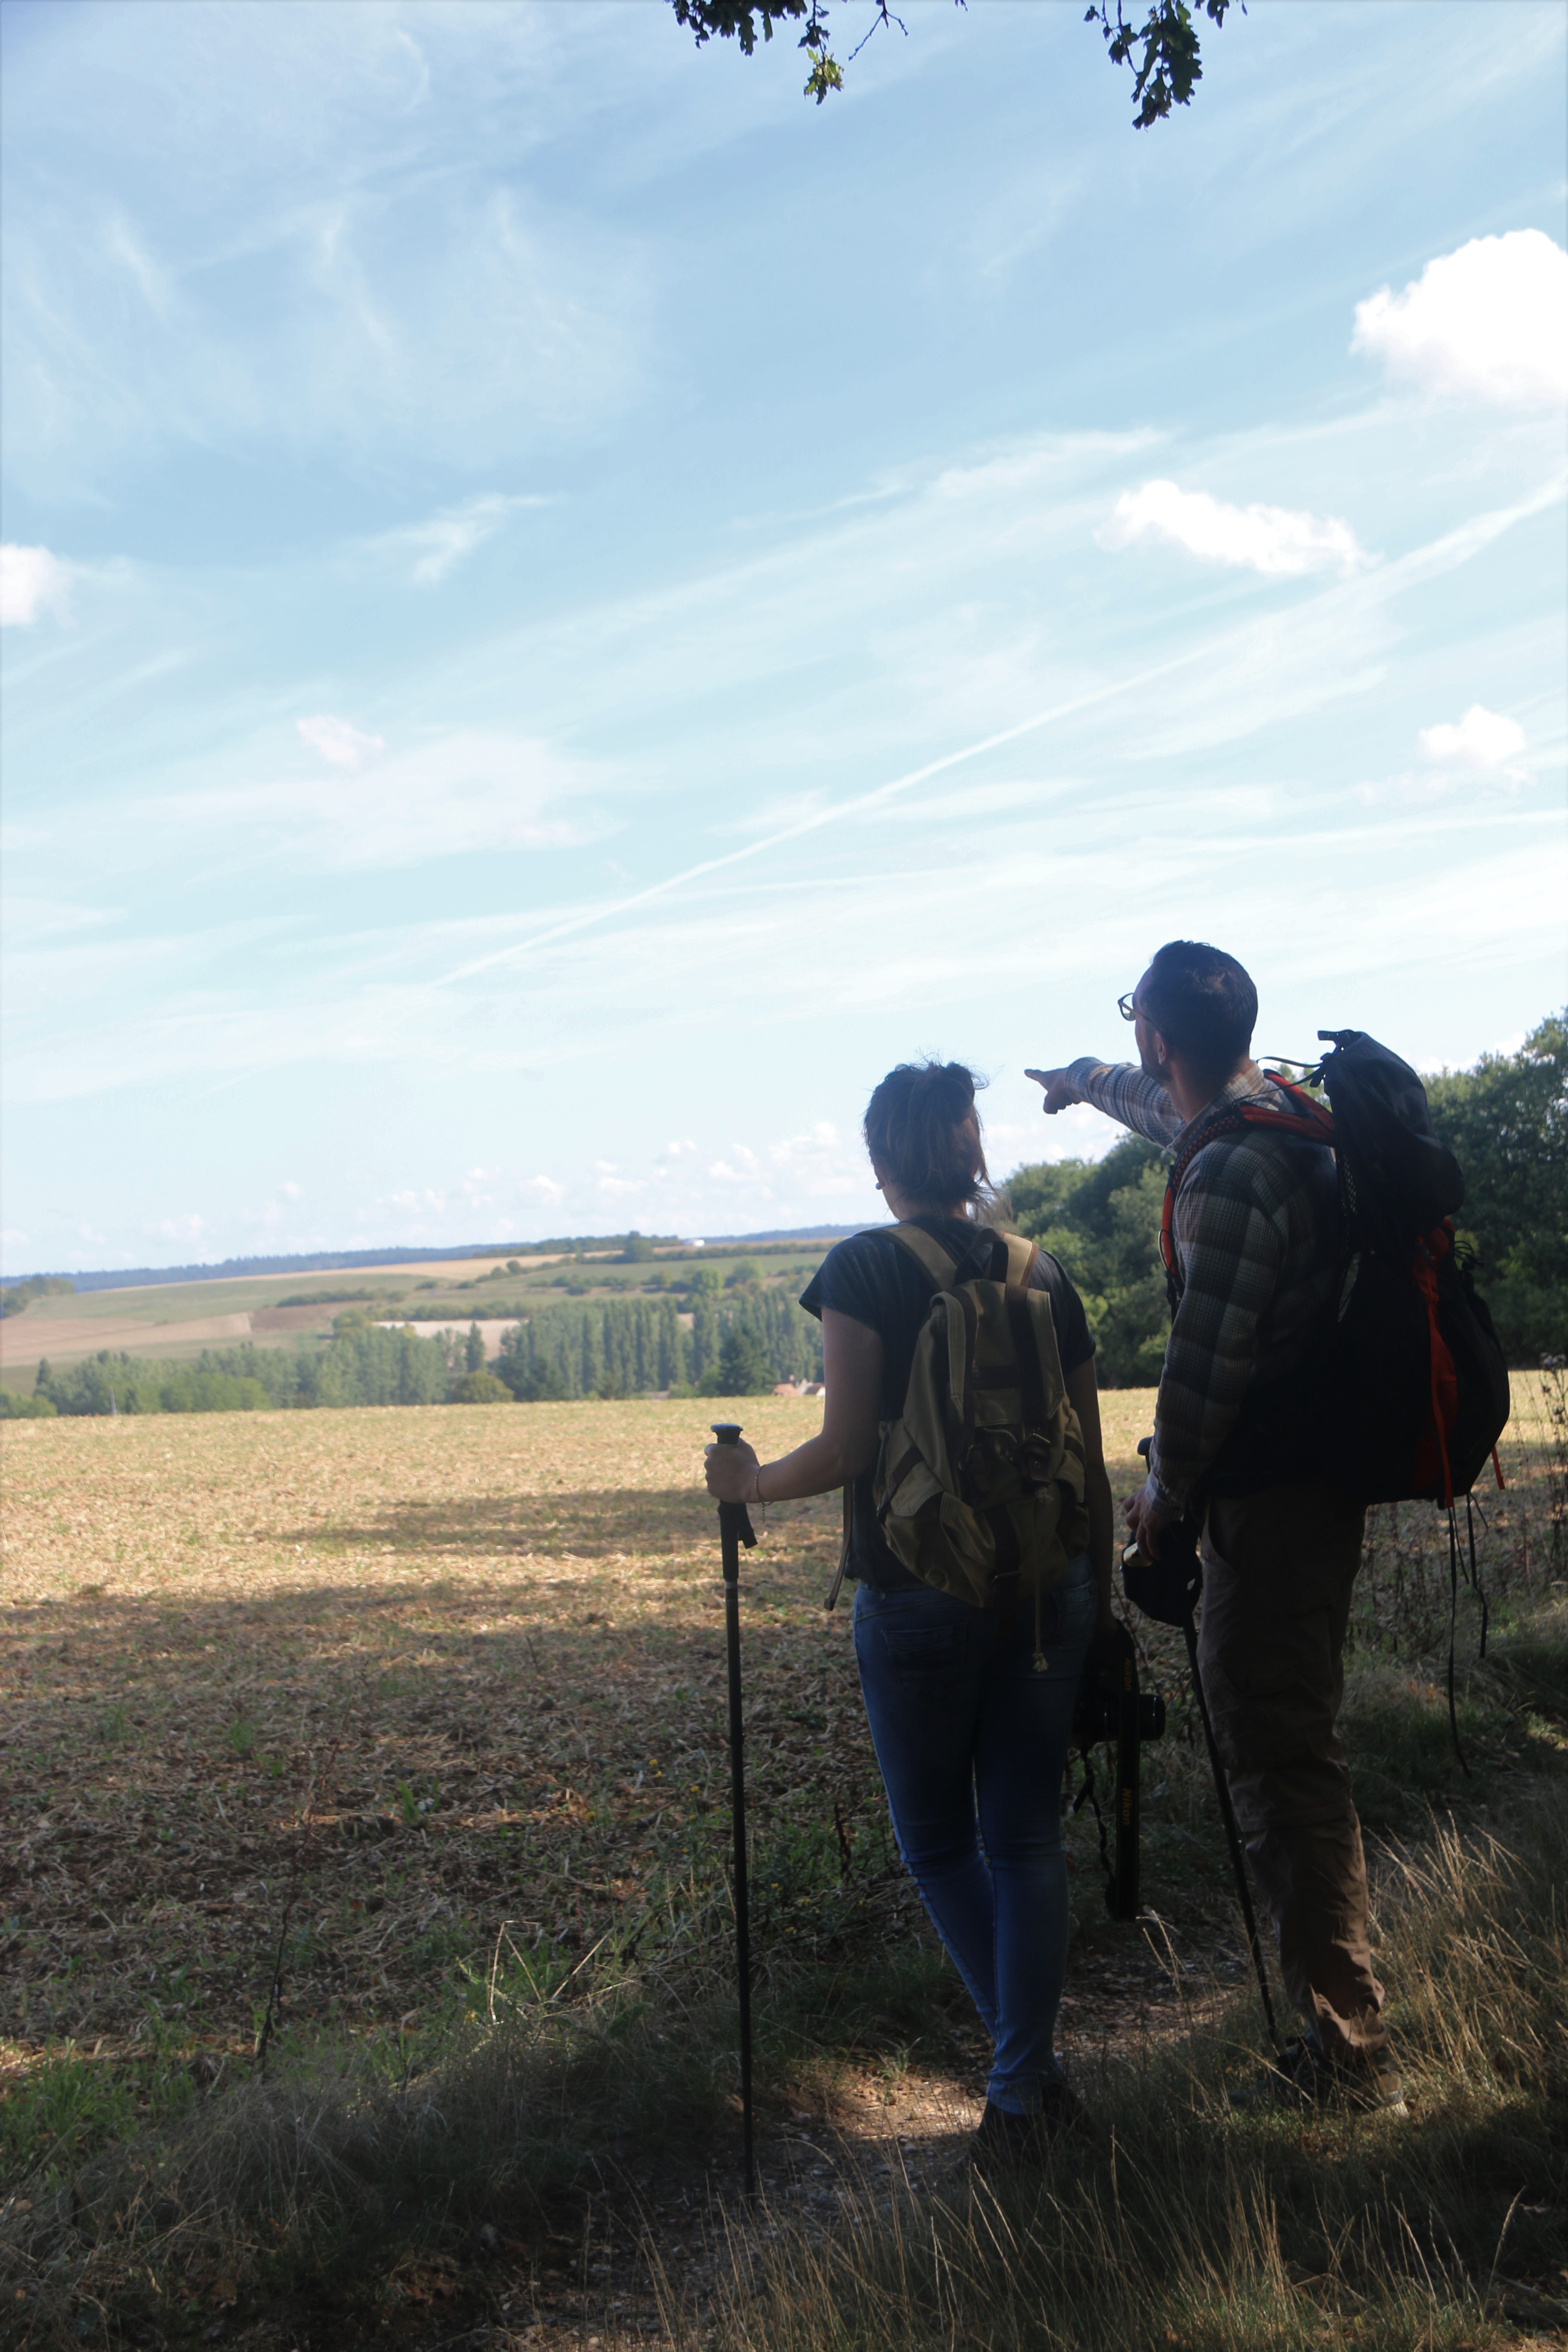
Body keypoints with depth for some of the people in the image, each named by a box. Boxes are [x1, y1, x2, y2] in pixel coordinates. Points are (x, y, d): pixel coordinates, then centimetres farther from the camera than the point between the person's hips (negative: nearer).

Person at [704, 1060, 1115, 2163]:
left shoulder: (863, 1269, -8)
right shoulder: (1042, 1273, 5)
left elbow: (847, 1451, -13)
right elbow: (1090, 1460, 7)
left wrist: (751, 1481, 5)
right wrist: (1099, 1596, 16)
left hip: (918, 1596, -4)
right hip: (1046, 1592, 4)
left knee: (938, 1842, 15)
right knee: (1027, 1839, 12)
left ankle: (1031, 2063, 16)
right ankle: (1022, 2089, 16)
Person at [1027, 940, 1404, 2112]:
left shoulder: (1231, 1177, -22)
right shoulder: (1283, 1114, 9)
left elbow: (1207, 1360, -21)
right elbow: (1171, 1108, 31)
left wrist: (1167, 1487, -6)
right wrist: (1086, 1080, 49)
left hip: (1269, 1499, -10)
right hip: (1316, 1478, 10)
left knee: (1282, 1760, -4)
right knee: (1287, 1747, 20)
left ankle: (1349, 2049, 4)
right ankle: (1342, 2012, 33)